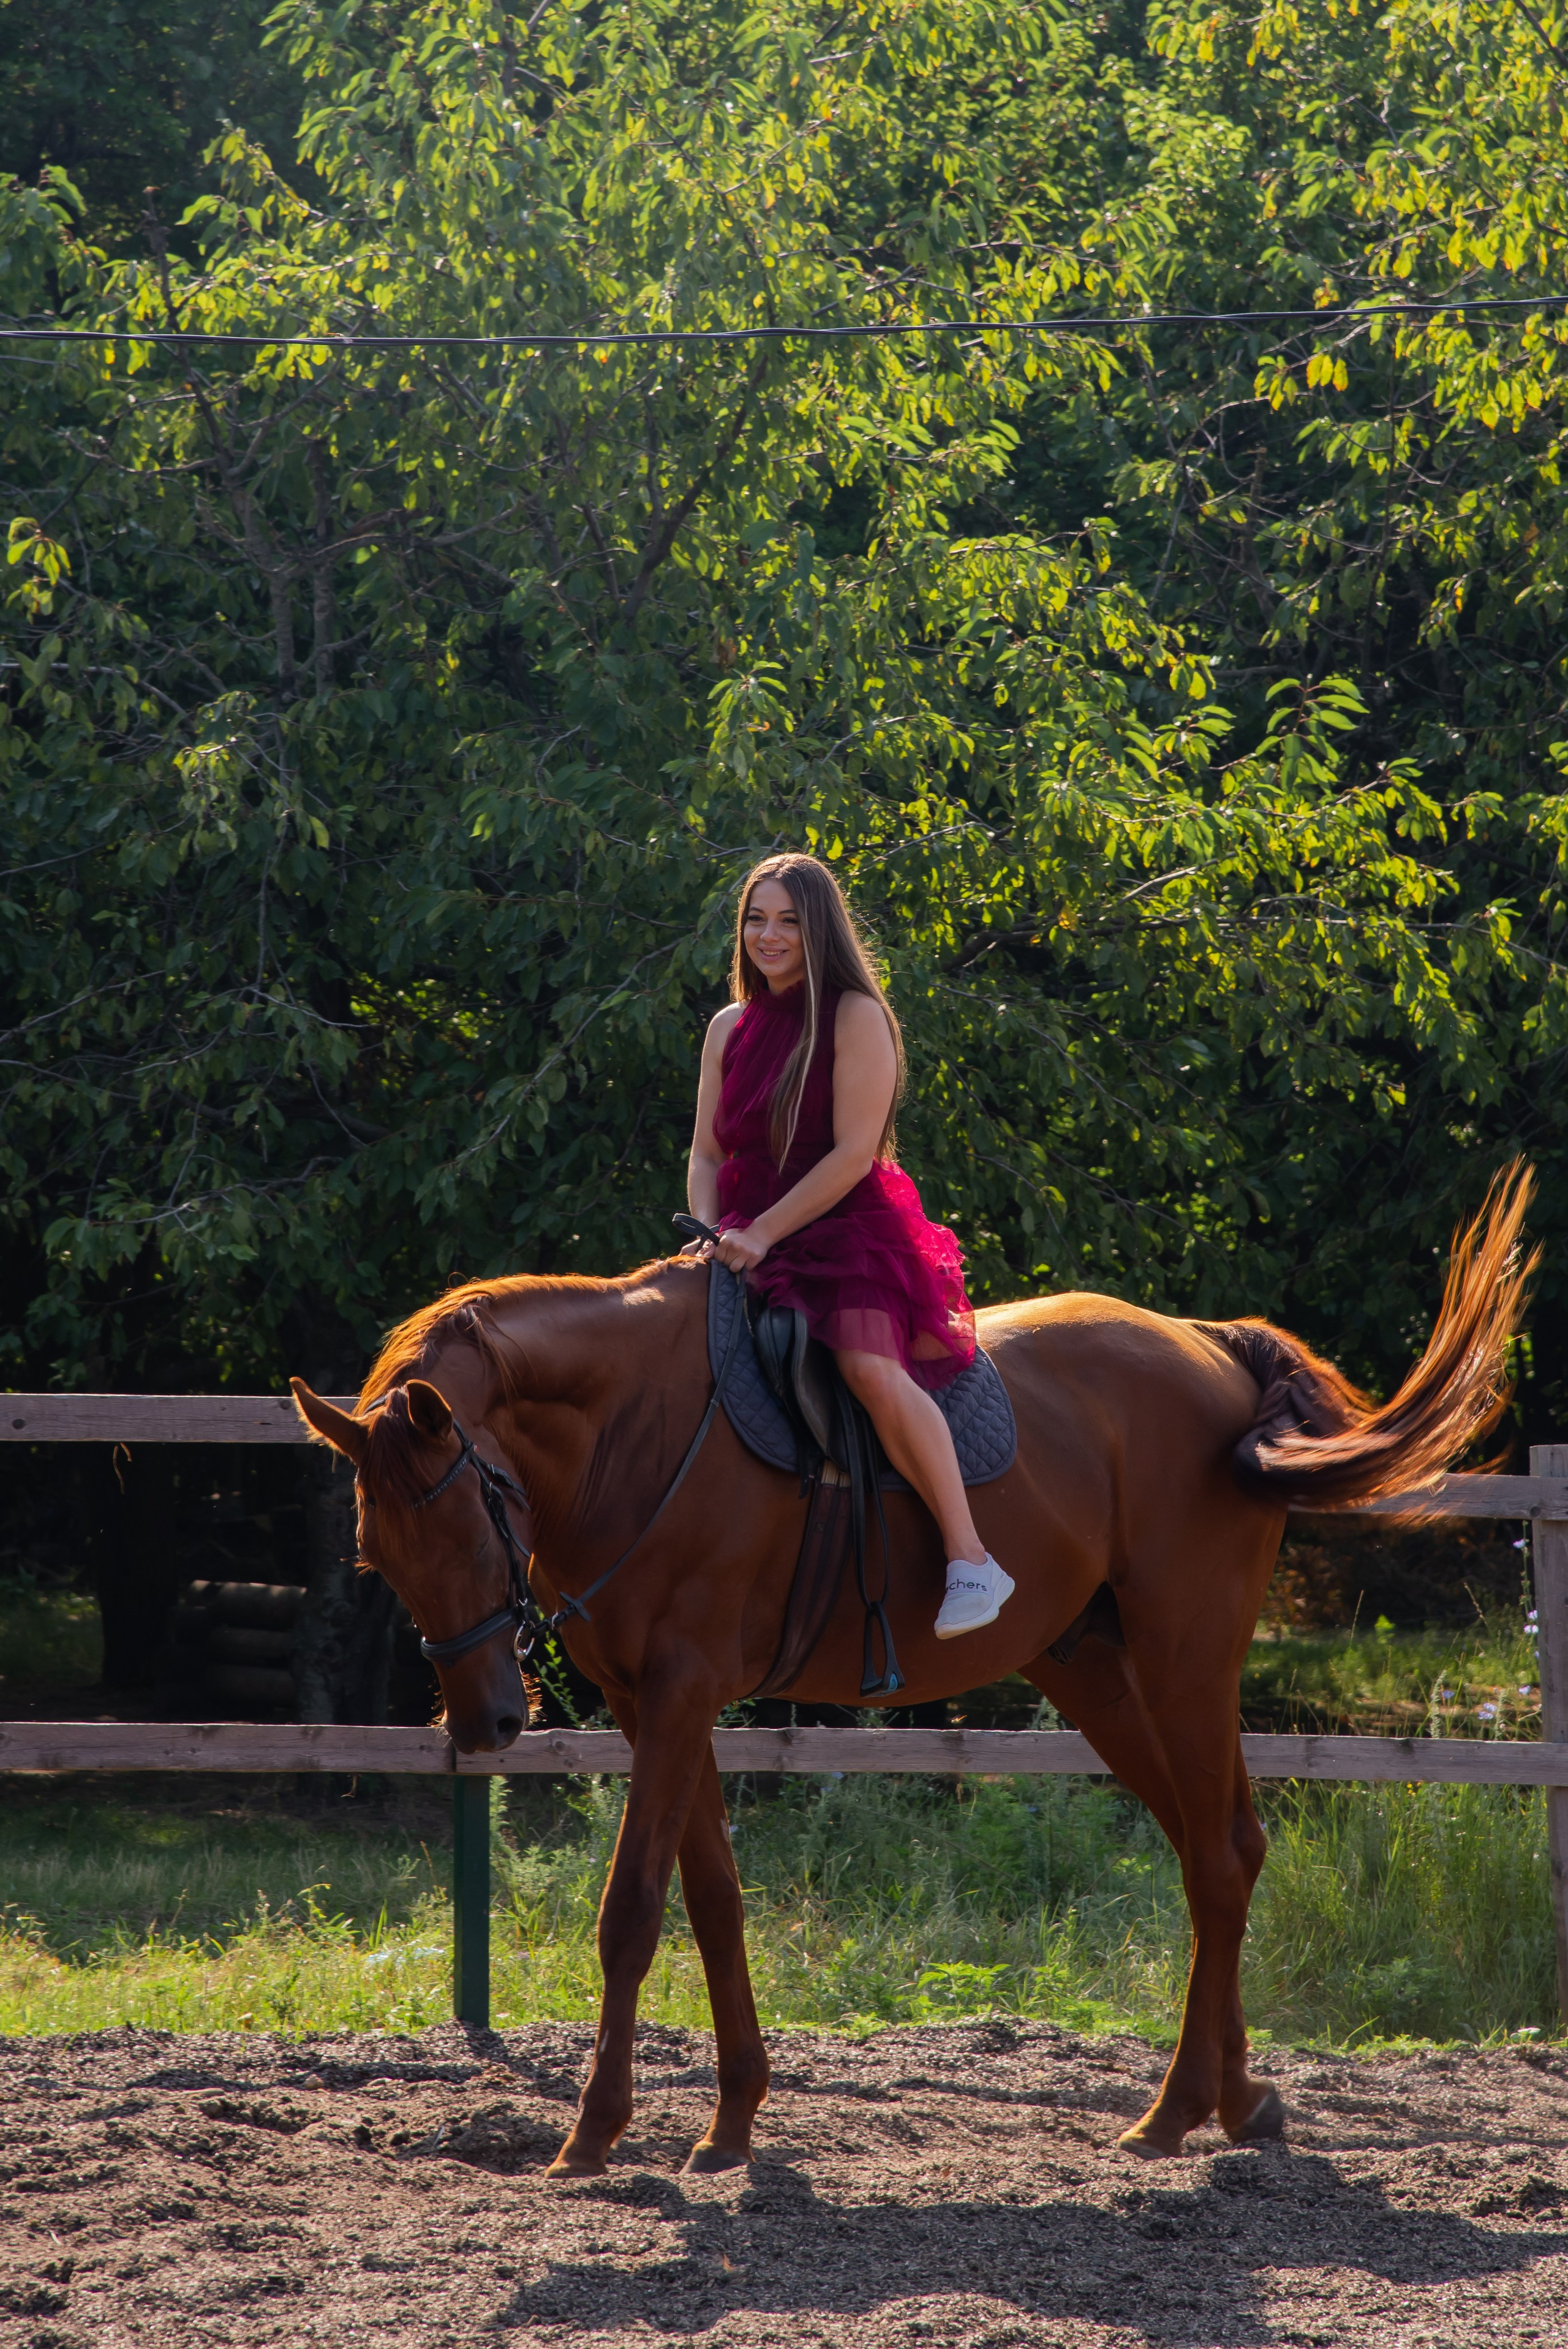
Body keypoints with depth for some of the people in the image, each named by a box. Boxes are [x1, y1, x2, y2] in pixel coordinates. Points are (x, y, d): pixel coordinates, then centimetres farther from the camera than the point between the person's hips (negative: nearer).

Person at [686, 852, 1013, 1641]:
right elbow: (707, 1154, 16)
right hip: (749, 1244, 7)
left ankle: (971, 1561, -28)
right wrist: (711, 1236, -4)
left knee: (872, 1367, -31)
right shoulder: (729, 1029, 14)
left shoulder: (855, 1017, -5)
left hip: (848, 1230, -7)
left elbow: (853, 1153, -12)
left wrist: (761, 1234, -16)